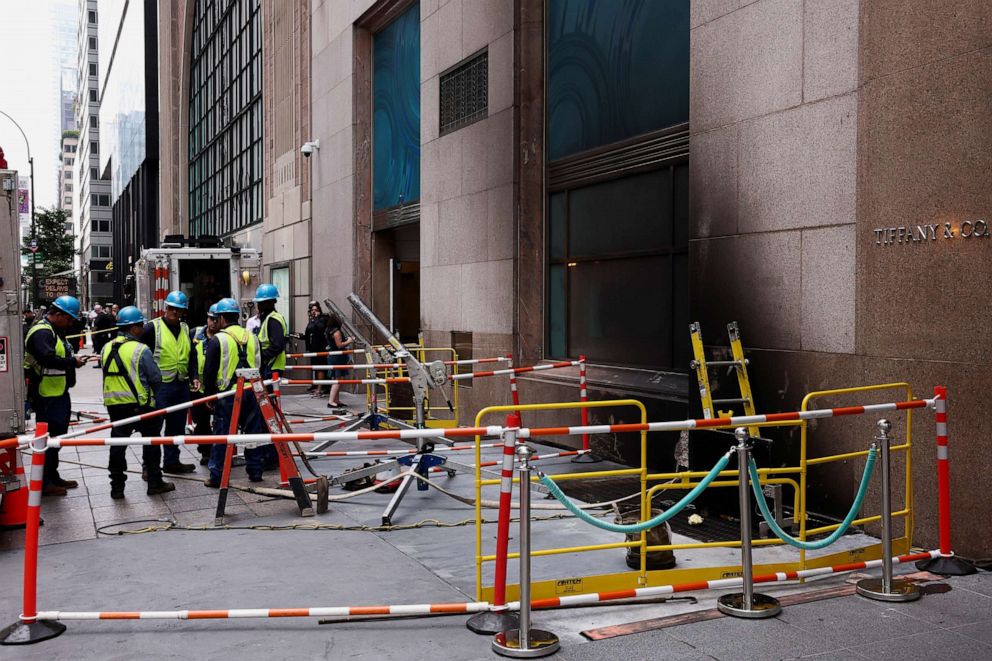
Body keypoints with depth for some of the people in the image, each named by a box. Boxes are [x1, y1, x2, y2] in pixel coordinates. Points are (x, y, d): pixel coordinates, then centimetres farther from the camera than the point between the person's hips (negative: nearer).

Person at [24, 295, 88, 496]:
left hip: (59, 394, 11)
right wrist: (72, 362, -23)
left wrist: (73, 359, 5)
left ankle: (53, 477, 29)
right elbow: (47, 359, -33)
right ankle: (44, 483, 1)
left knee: (57, 437, 18)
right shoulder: (41, 332, -18)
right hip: (47, 397, -11)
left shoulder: (56, 331, 16)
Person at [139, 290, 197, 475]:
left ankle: (172, 461, 23)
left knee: (177, 426, 12)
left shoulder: (185, 329, 13)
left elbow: (191, 355, 19)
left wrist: (194, 376, 7)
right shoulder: (152, 328, -7)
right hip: (160, 384, -6)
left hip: (181, 385, 6)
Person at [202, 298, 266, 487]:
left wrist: (209, 395, 3)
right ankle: (255, 471, 18)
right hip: (251, 392, 5)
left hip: (227, 394, -5)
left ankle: (217, 476, 6)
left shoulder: (217, 340, -8)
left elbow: (209, 371, -7)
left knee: (221, 435, 2)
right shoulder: (252, 337, 9)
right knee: (253, 432, 12)